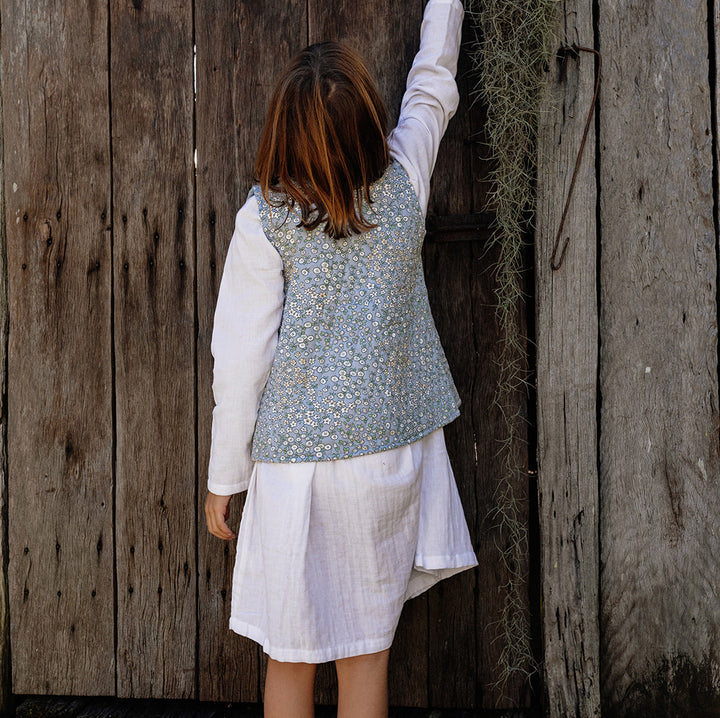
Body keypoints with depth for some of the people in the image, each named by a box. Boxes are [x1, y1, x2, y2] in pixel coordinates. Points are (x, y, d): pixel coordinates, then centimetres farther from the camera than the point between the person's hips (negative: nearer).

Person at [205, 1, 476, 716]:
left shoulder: (263, 220, -11)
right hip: (393, 450, 2)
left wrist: (225, 477, 4)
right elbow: (433, 86, 15)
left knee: (291, 658, 10)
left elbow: (241, 360, -7)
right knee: (367, 652, 12)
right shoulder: (403, 186, -5)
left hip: (297, 462, -2)